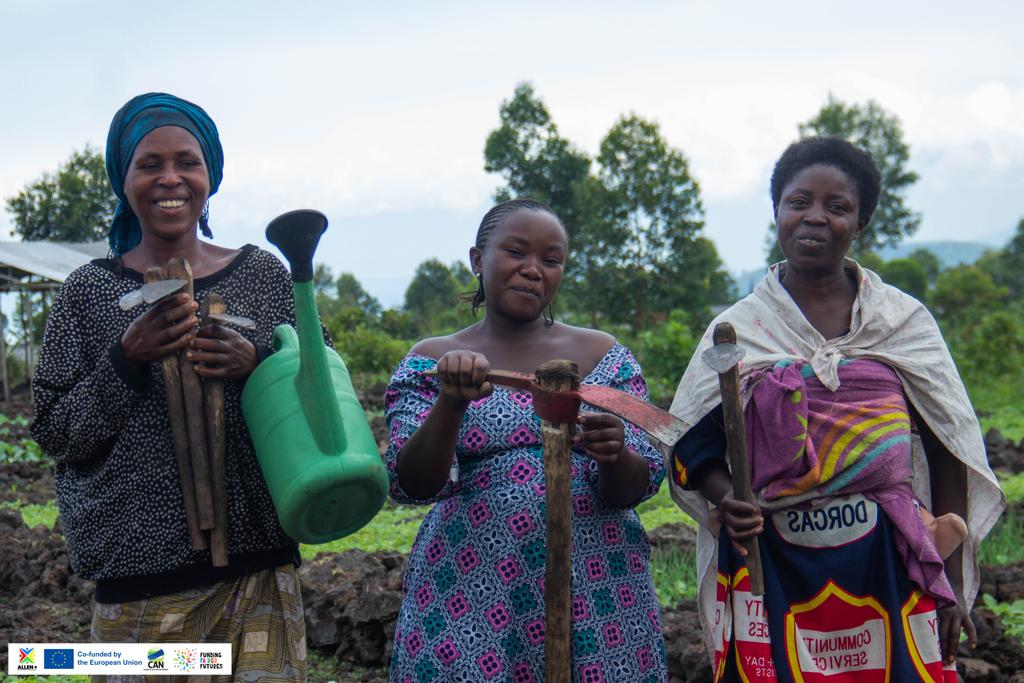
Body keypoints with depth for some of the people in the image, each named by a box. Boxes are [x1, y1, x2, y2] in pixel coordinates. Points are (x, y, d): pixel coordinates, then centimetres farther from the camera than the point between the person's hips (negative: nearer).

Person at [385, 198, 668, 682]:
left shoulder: (604, 356, 6)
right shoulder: (430, 362, 4)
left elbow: (637, 488, 1)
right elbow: (412, 486, -7)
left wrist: (614, 455, -21)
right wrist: (451, 404, -24)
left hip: (595, 588, 1)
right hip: (471, 596, -1)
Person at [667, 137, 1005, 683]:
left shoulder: (905, 321, 6)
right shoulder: (737, 328, 7)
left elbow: (947, 452, 6)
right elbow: (692, 447, 9)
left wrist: (951, 584, 2)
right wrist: (726, 499, -13)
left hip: (889, 571, 0)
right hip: (775, 571, 0)